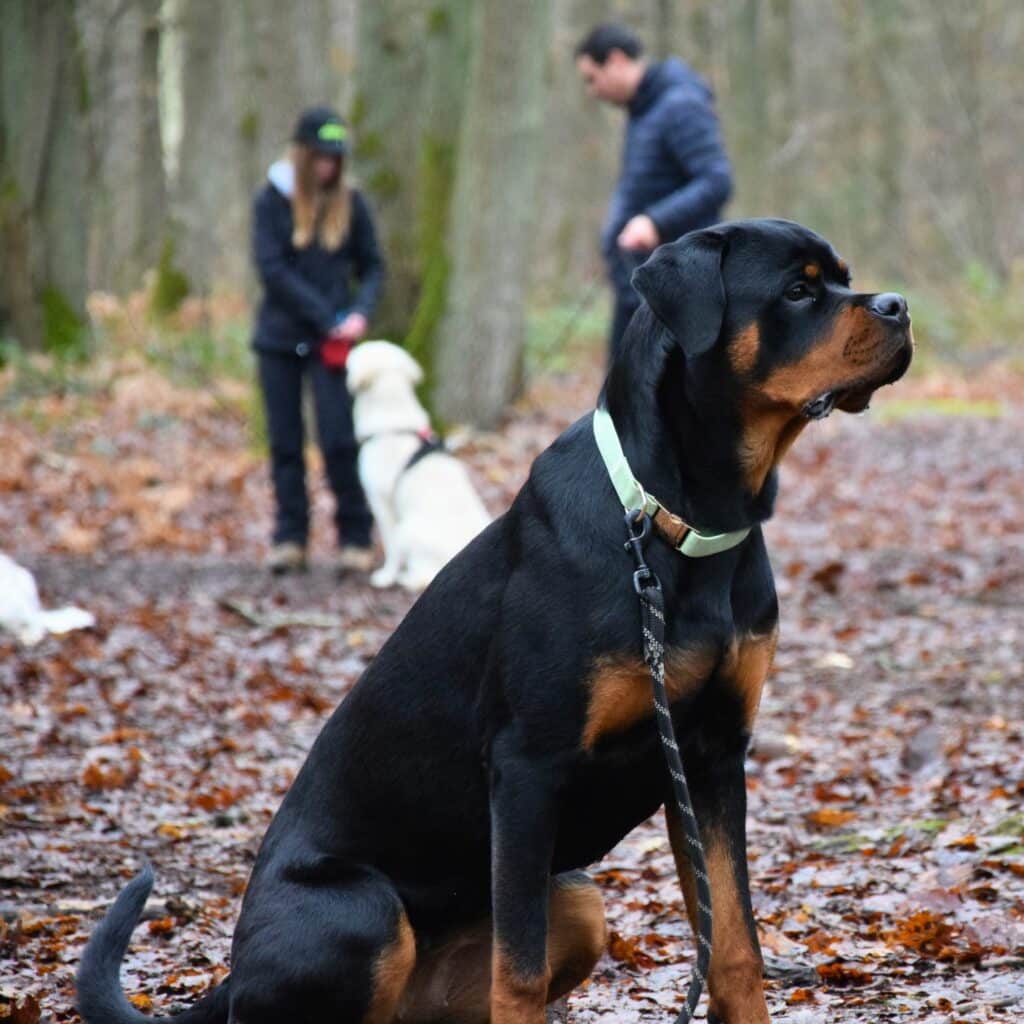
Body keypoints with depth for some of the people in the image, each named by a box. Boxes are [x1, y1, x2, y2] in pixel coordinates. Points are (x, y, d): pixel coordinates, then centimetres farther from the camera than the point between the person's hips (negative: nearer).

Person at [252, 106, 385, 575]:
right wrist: (327, 318, -14)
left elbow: (373, 267, 9)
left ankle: (355, 537, 1)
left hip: (331, 342, 0)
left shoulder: (350, 203, 3)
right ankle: (290, 538, 11)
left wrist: (361, 312, -11)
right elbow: (271, 269, -8)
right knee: (284, 442, 4)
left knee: (339, 439, -7)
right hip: (280, 338, 0)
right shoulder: (272, 201, -1)